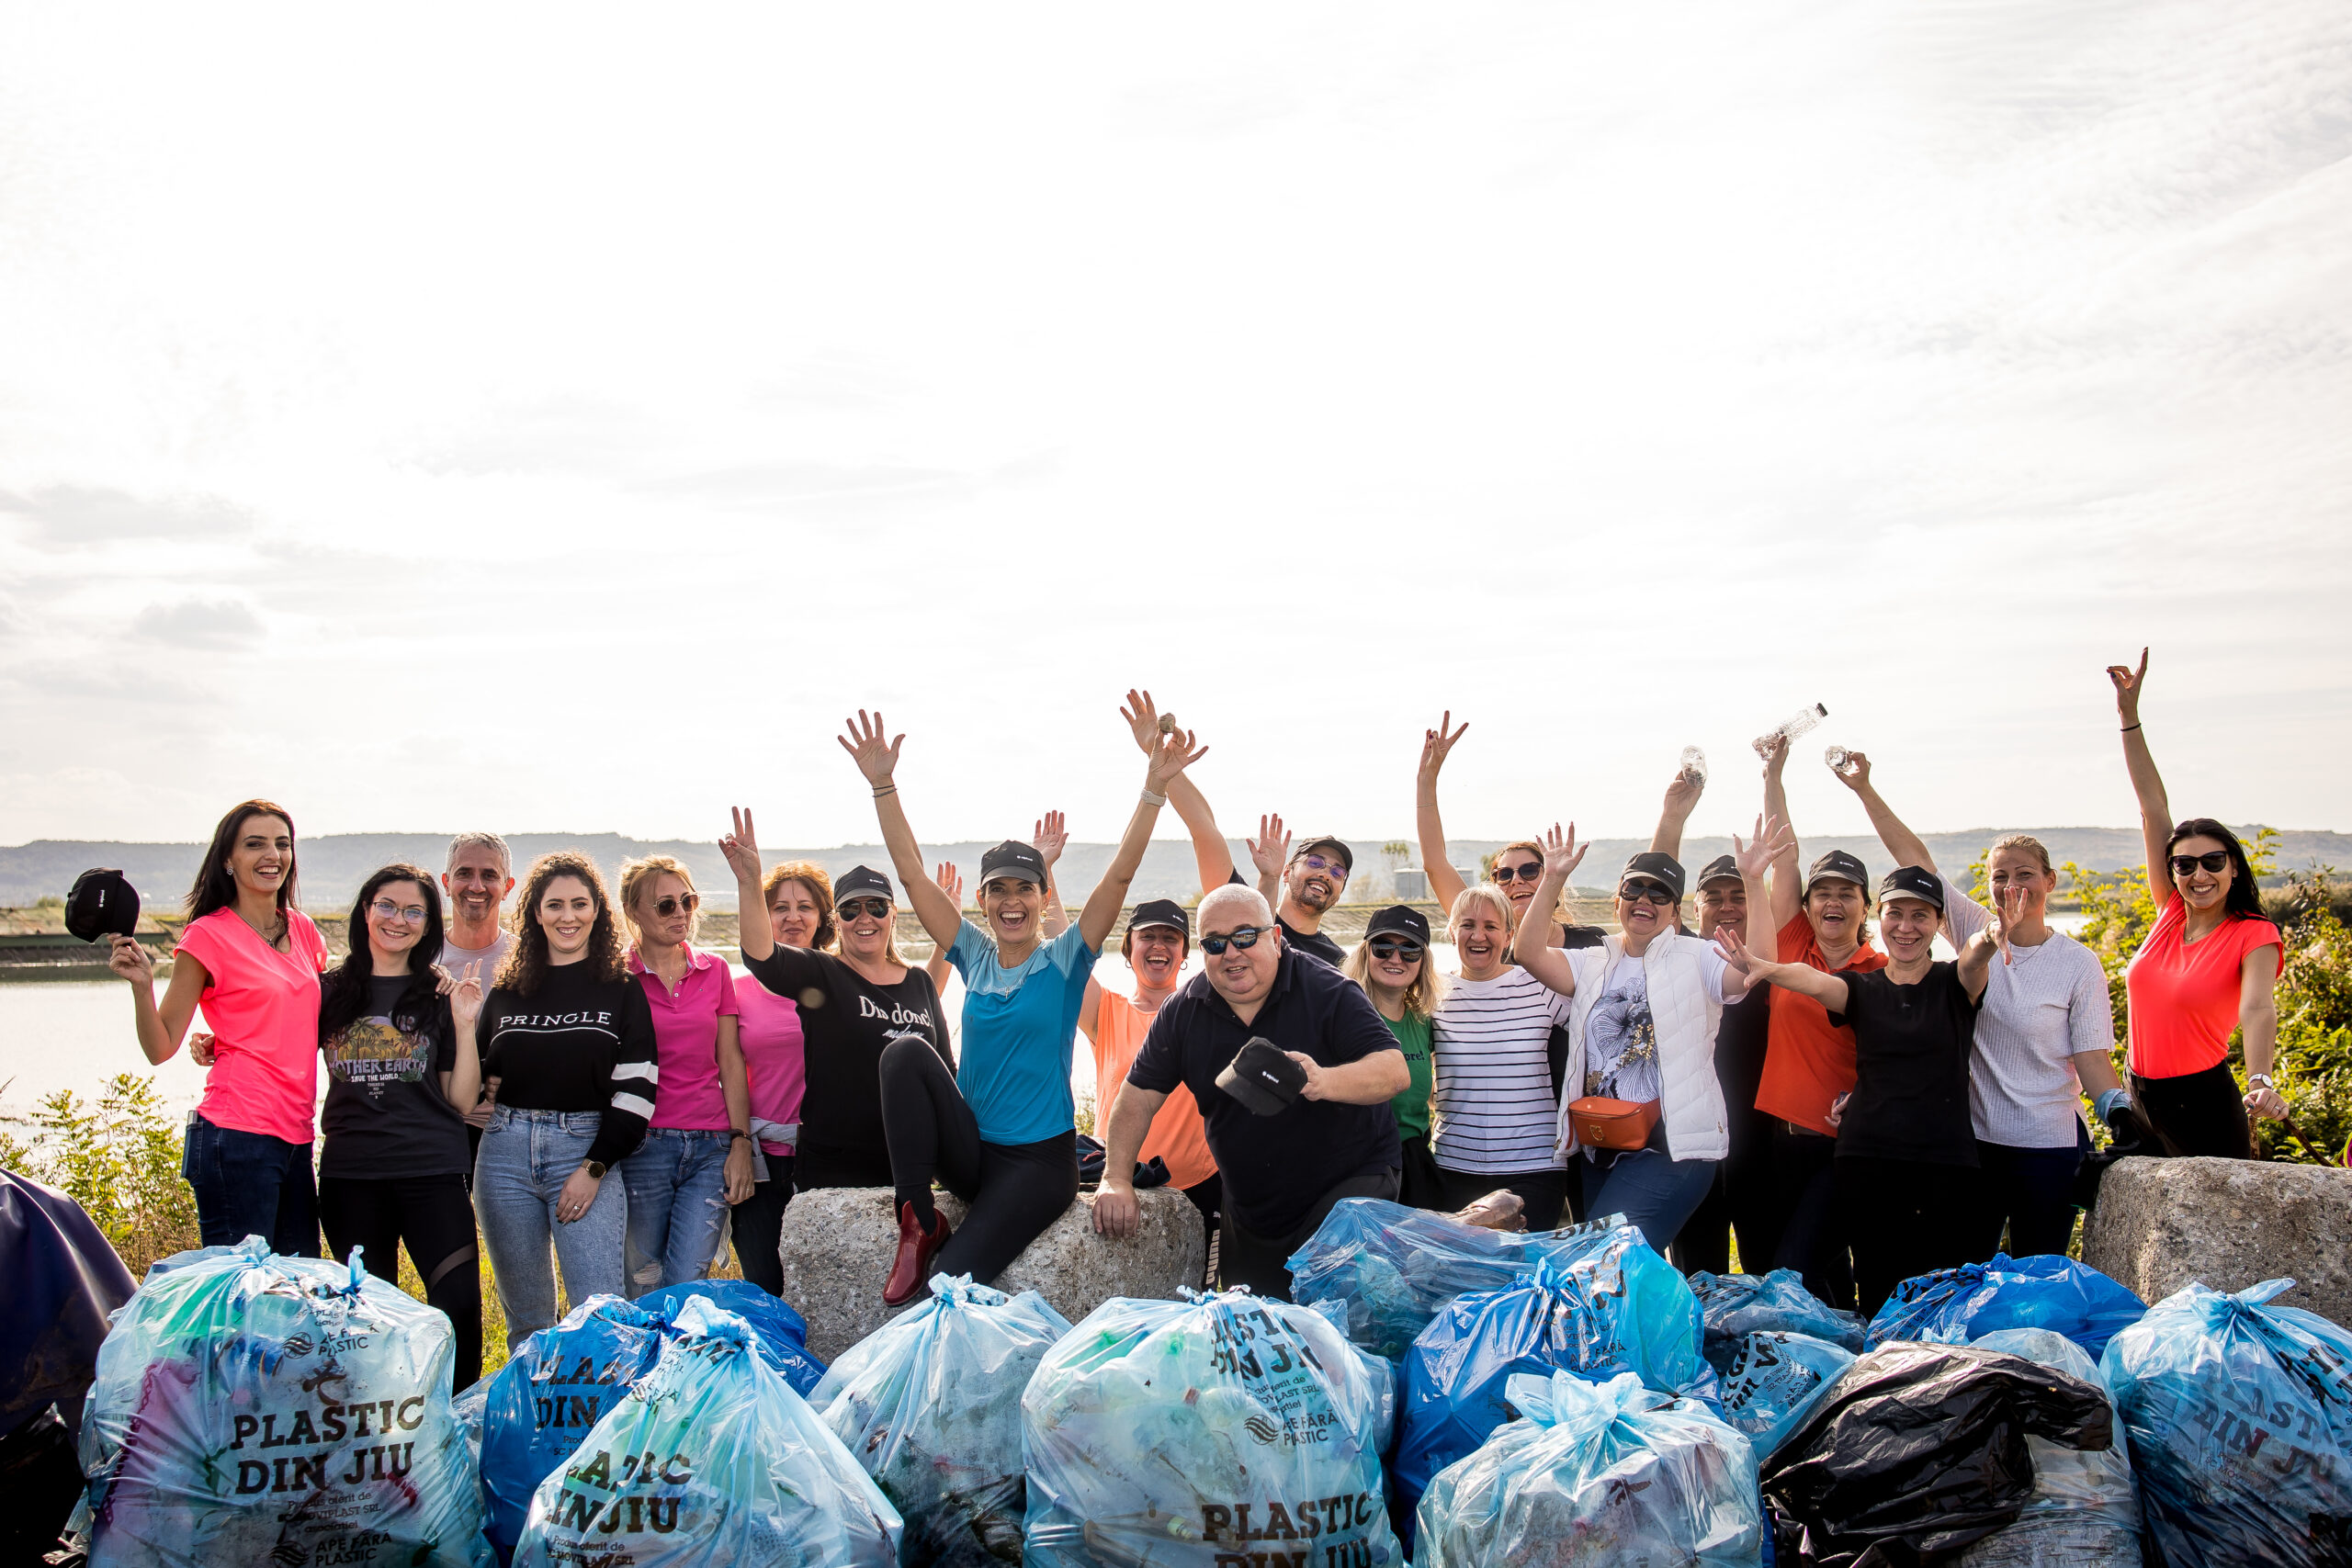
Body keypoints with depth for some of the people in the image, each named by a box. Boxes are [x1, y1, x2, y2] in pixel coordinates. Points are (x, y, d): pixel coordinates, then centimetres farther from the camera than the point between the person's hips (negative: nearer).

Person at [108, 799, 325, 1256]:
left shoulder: (302, 930, 13)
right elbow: (160, 1047, -5)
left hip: (295, 1136, 6)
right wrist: (142, 984, -18)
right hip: (236, 1136, -6)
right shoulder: (209, 935, -3)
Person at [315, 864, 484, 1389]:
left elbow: (461, 1101, 5)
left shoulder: (440, 996, 7)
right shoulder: (329, 992, 9)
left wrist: (465, 1025, -6)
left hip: (432, 1173, -1)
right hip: (349, 1173, 1)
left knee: (460, 1305, -13)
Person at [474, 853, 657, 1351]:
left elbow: (637, 1087, -4)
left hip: (587, 1149, -3)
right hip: (506, 1154, 3)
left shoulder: (622, 989, 3)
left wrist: (595, 1167, -10)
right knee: (526, 1318, 9)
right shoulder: (507, 991, 13)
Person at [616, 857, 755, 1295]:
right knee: (643, 1289, 3)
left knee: (686, 1285, -7)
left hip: (711, 1147, 2)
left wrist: (741, 1143, 2)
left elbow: (731, 1063, 10)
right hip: (642, 1145, -2)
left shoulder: (714, 971, 11)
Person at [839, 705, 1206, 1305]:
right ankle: (919, 1221, -18)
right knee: (905, 1052, -22)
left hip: (1038, 1159, -4)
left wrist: (1155, 789, -25)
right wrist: (882, 785, -8)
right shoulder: (974, 955, 7)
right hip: (970, 1150, 4)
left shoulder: (1065, 961, -2)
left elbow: (1120, 874, -14)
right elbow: (912, 872, 1)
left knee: (948, 1280, -25)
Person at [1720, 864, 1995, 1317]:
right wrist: (1764, 968, -37)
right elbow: (1812, 980, -14)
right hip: (1868, 1160, 1)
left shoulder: (1953, 984, 5)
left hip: (1946, 1161, -1)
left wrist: (1985, 942, -45)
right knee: (1878, 1292, 2)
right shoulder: (1862, 989, 8)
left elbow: (1974, 958, -19)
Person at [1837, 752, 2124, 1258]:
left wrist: (2119, 1110, -24)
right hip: (1973, 1137, 2)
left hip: (2049, 1146, -2)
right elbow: (1914, 855, -1)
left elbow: (2092, 1057, -5)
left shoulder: (2078, 965, -3)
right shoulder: (1976, 933, 2)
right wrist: (1865, 790, -5)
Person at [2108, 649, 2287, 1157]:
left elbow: (2257, 1009, -26)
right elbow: (2153, 809, 2)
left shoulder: (2254, 937, -8)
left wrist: (2260, 1081, -46)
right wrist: (2129, 715, 3)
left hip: (2203, 1104, -5)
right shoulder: (2172, 912, 4)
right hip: (2140, 1098, 5)